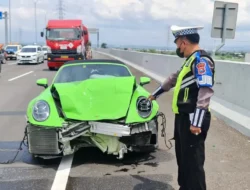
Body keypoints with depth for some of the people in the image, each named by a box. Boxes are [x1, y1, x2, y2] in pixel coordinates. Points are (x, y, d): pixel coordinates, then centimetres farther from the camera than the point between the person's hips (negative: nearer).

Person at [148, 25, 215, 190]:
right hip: (183, 117, 10)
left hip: (193, 120, -10)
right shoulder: (191, 59, 18)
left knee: (193, 161, -6)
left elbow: (206, 92, -24)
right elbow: (174, 79, 33)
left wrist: (196, 122, -28)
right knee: (183, 157, 17)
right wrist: (155, 94, 44)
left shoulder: (201, 60, -14)